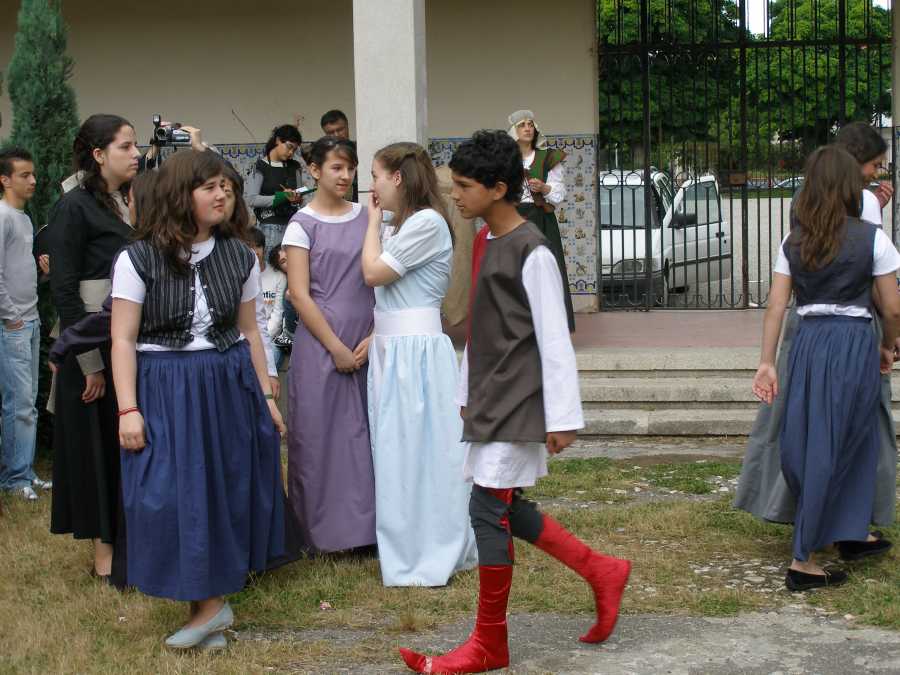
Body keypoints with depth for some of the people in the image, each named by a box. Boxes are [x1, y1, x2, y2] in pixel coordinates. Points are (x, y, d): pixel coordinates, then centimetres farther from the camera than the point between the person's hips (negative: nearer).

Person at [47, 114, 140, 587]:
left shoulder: (131, 203, 10)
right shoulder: (74, 207, -11)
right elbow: (64, 290, -15)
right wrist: (92, 364, -16)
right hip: (96, 346, -7)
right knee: (101, 445, 3)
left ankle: (131, 542, 23)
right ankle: (105, 550, 14)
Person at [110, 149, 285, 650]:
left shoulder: (238, 255, 5)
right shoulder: (140, 258, -6)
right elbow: (123, 340, -5)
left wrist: (265, 395, 12)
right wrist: (128, 409, -11)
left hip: (230, 383, 3)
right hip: (165, 390, -3)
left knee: (228, 491, 4)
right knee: (176, 494, -5)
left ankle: (211, 602, 17)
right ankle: (211, 604, 7)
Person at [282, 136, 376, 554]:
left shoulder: (366, 218, 8)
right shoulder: (303, 224, -3)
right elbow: (299, 293, -8)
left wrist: (374, 337, -5)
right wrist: (335, 346, -12)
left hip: (366, 344, 4)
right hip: (320, 342, -3)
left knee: (366, 432, 5)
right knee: (321, 433, 1)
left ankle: (366, 524, 15)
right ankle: (323, 530, 11)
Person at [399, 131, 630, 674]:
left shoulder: (532, 252, -14)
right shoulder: (489, 246, 13)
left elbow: (554, 339, -16)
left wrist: (562, 418, -18)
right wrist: (467, 396, 19)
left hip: (516, 404, -9)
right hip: (491, 402, 9)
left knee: (489, 510, -7)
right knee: (506, 509, 11)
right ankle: (602, 572, 25)